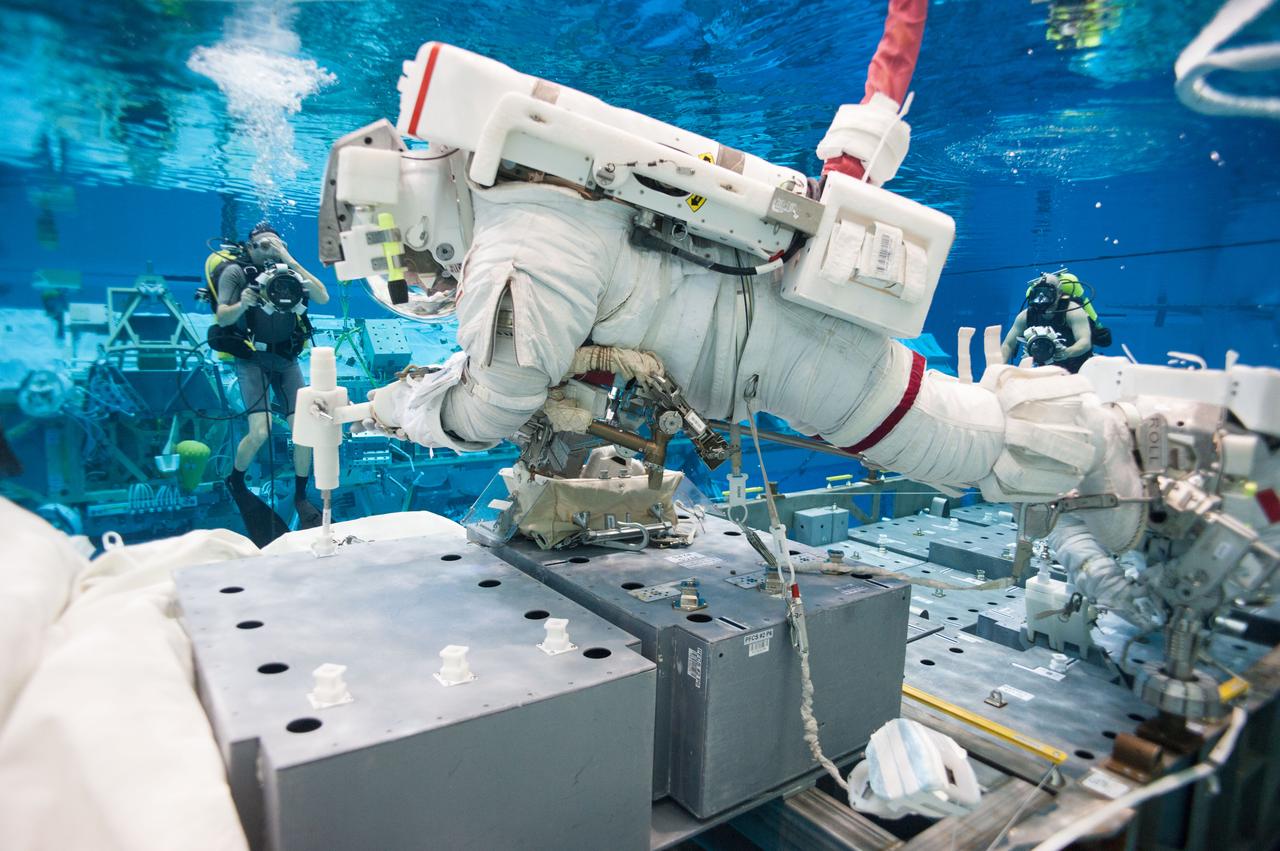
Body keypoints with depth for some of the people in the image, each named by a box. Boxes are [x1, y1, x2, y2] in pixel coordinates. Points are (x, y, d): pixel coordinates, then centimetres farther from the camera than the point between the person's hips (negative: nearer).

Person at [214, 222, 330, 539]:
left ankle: (301, 497, 13)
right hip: (253, 359, -3)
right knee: (260, 432, -16)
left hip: (287, 360, 4)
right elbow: (221, 318, -11)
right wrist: (242, 304, -32)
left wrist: (289, 260, -15)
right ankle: (235, 482, 15)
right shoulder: (236, 271, -4)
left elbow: (323, 297, -11)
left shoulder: (288, 272, 4)